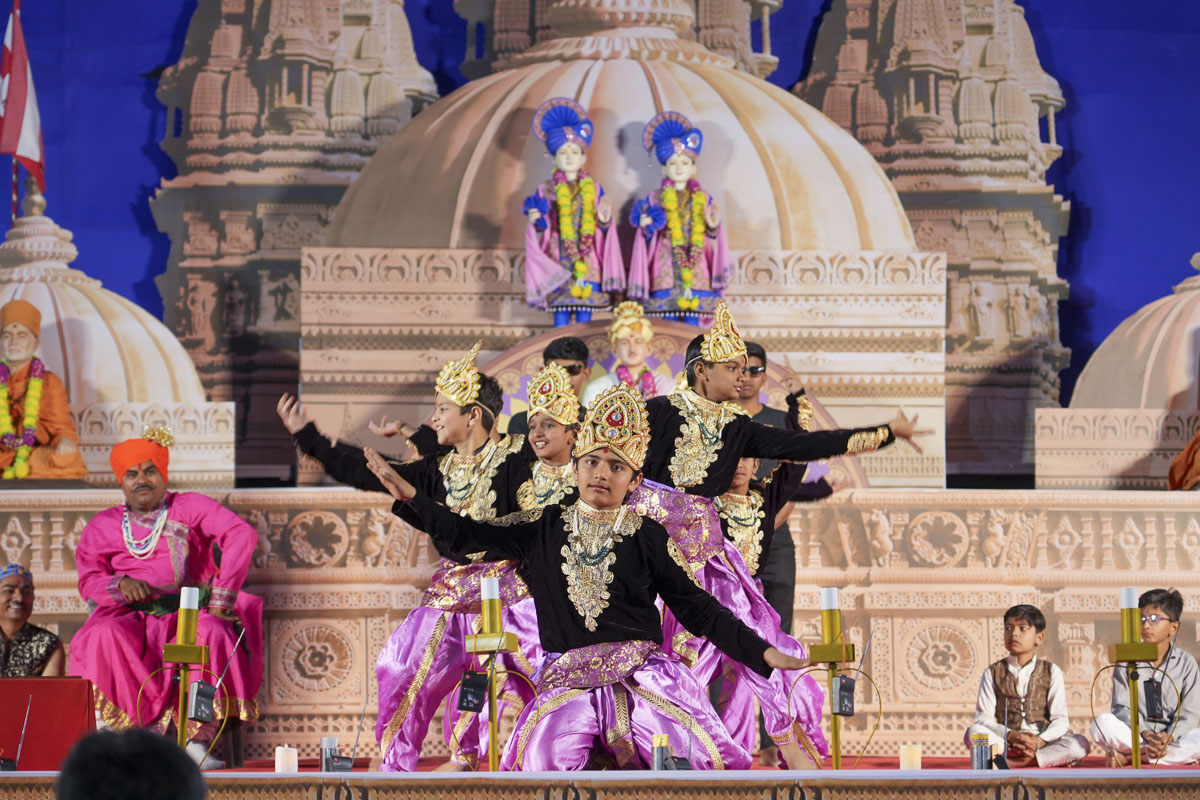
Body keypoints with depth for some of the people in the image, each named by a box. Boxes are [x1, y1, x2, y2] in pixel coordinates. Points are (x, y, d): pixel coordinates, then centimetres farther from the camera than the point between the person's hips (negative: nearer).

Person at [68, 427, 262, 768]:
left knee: (213, 634, -36)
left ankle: (198, 738, -34)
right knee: (104, 637, -33)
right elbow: (88, 580, 9)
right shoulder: (103, 526, 19)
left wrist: (221, 598, -14)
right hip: (131, 617, 1)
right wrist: (120, 584, -15)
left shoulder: (190, 507, 11)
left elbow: (242, 535, -4)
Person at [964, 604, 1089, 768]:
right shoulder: (993, 673, 10)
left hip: (1043, 740, 0)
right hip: (1003, 741, 0)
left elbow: (1060, 719, 0)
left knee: (1081, 744, -28)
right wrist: (1011, 736, -20)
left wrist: (1040, 741, -21)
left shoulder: (1051, 672, 9)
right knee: (973, 732, -32)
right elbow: (984, 717, -1)